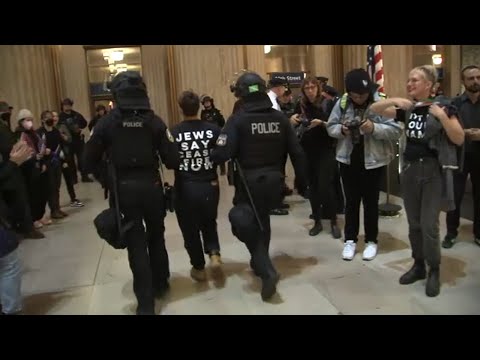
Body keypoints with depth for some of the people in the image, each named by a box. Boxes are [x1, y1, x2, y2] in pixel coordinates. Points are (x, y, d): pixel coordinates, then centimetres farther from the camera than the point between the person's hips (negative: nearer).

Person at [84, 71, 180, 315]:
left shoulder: (107, 122, -5)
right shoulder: (153, 120, -5)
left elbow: (90, 160, -4)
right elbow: (172, 160, -8)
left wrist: (108, 179, 12)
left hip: (124, 190, -1)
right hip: (151, 186, 1)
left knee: (136, 242, 7)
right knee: (156, 236, 21)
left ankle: (146, 301, 11)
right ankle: (160, 283, 38)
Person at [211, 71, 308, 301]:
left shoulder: (238, 120, -13)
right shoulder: (280, 118, 0)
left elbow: (222, 153, -22)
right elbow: (297, 153, 2)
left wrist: (209, 159, 0)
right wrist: (302, 181, 12)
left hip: (249, 183, -5)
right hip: (274, 181, 5)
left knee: (244, 224, 8)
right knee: (262, 220, 25)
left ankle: (266, 271, -4)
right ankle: (260, 262, 38)